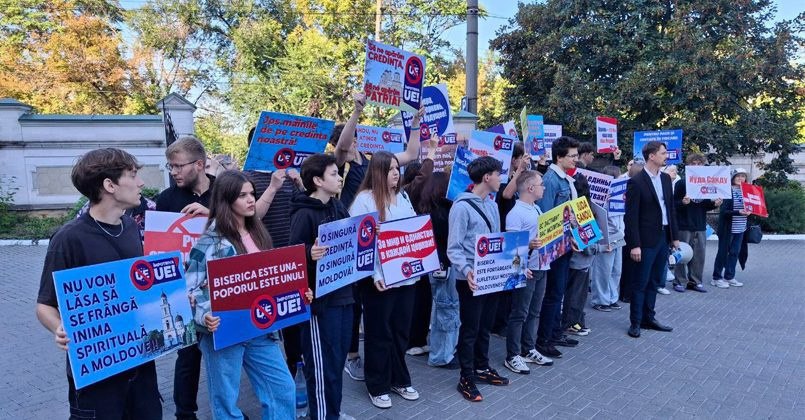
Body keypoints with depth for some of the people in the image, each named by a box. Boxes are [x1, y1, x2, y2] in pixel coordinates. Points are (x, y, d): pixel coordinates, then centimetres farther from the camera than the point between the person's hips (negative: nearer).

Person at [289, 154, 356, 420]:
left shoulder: (338, 207, 9)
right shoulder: (304, 214, -15)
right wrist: (311, 254, -38)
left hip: (342, 293, 8)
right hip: (319, 296, -8)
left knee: (338, 357, 18)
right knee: (322, 361, 3)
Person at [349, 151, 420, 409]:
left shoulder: (403, 197, 12)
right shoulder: (364, 199, -9)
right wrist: (373, 274, -22)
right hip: (380, 278, -6)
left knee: (401, 330, 15)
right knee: (379, 333, 6)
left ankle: (399, 380, 31)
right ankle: (377, 386, 21)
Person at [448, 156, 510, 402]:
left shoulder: (492, 205, 11)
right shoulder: (462, 206, -16)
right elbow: (454, 248, -19)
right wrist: (466, 271, -34)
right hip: (471, 279, -8)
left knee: (485, 326, 19)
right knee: (470, 329, 3)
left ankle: (482, 368, 35)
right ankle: (466, 378, 17)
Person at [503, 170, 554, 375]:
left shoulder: (537, 209, 11)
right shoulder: (515, 214, -17)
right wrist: (529, 245, -34)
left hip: (540, 267, 9)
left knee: (534, 312, 17)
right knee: (519, 314, 1)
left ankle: (529, 350, 29)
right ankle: (512, 357, 11)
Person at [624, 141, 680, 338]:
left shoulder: (666, 178, 9)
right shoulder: (636, 181, -13)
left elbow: (671, 208, 15)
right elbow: (631, 216, -14)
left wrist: (675, 236, 12)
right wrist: (634, 245, -17)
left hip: (664, 237, 7)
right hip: (647, 239, -7)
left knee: (654, 281, 14)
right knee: (640, 283, 2)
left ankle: (648, 318, 25)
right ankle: (636, 322, 12)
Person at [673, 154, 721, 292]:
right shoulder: (681, 183, -3)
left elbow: (706, 206, 15)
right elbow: (674, 204, -6)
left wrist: (714, 204, -5)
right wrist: (683, 202, -25)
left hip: (700, 226, 4)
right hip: (684, 225, -4)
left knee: (699, 255, 7)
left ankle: (696, 281, 17)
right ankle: (680, 281, 10)